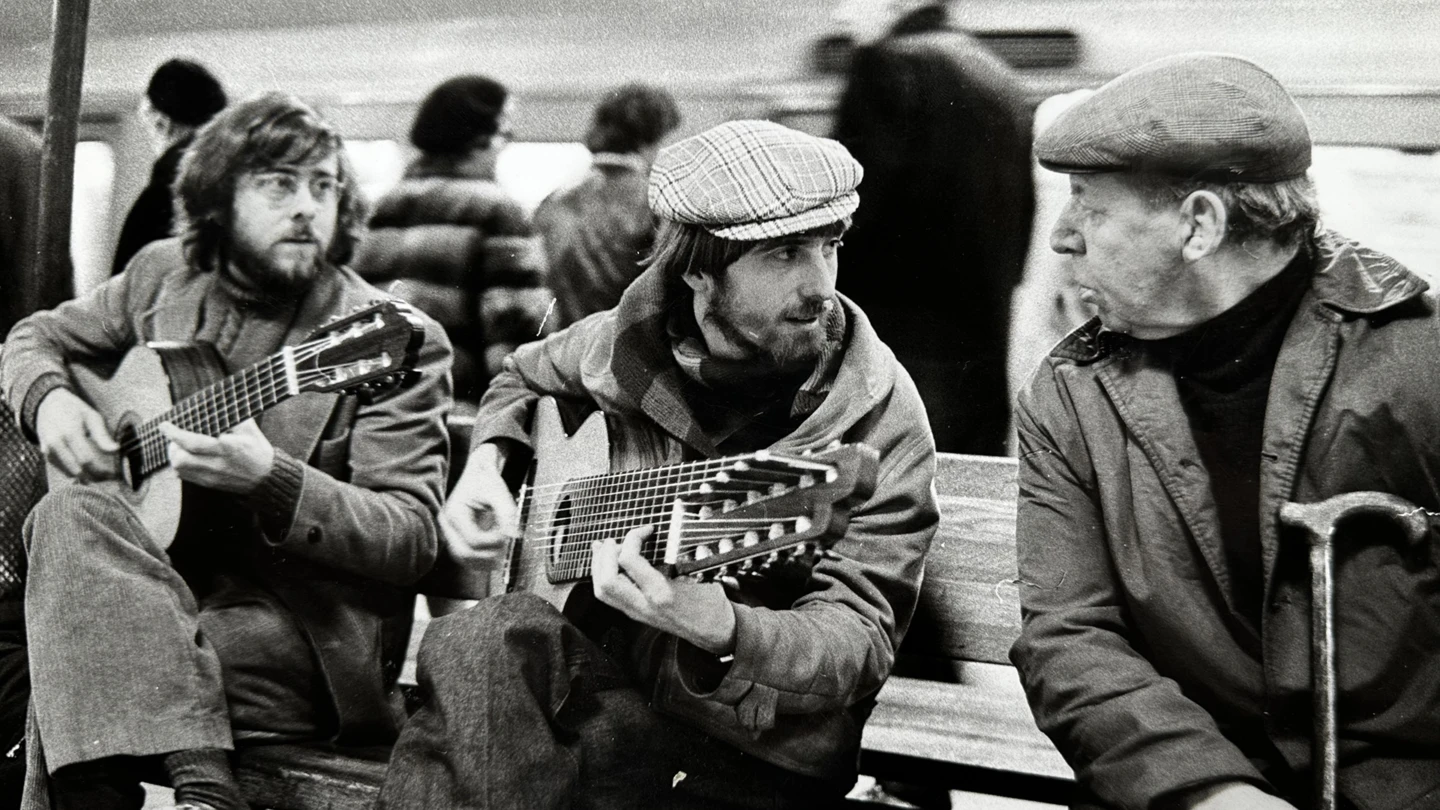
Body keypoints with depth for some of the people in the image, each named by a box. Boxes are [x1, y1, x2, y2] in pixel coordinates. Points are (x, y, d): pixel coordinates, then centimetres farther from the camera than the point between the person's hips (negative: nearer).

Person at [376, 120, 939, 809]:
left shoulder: (877, 412, -13)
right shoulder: (627, 341, 0)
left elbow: (862, 639, -20)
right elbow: (524, 377, 25)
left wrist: (718, 628, -41)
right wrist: (486, 461, 3)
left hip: (757, 753, -4)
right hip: (610, 668, 4)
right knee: (485, 644, -30)